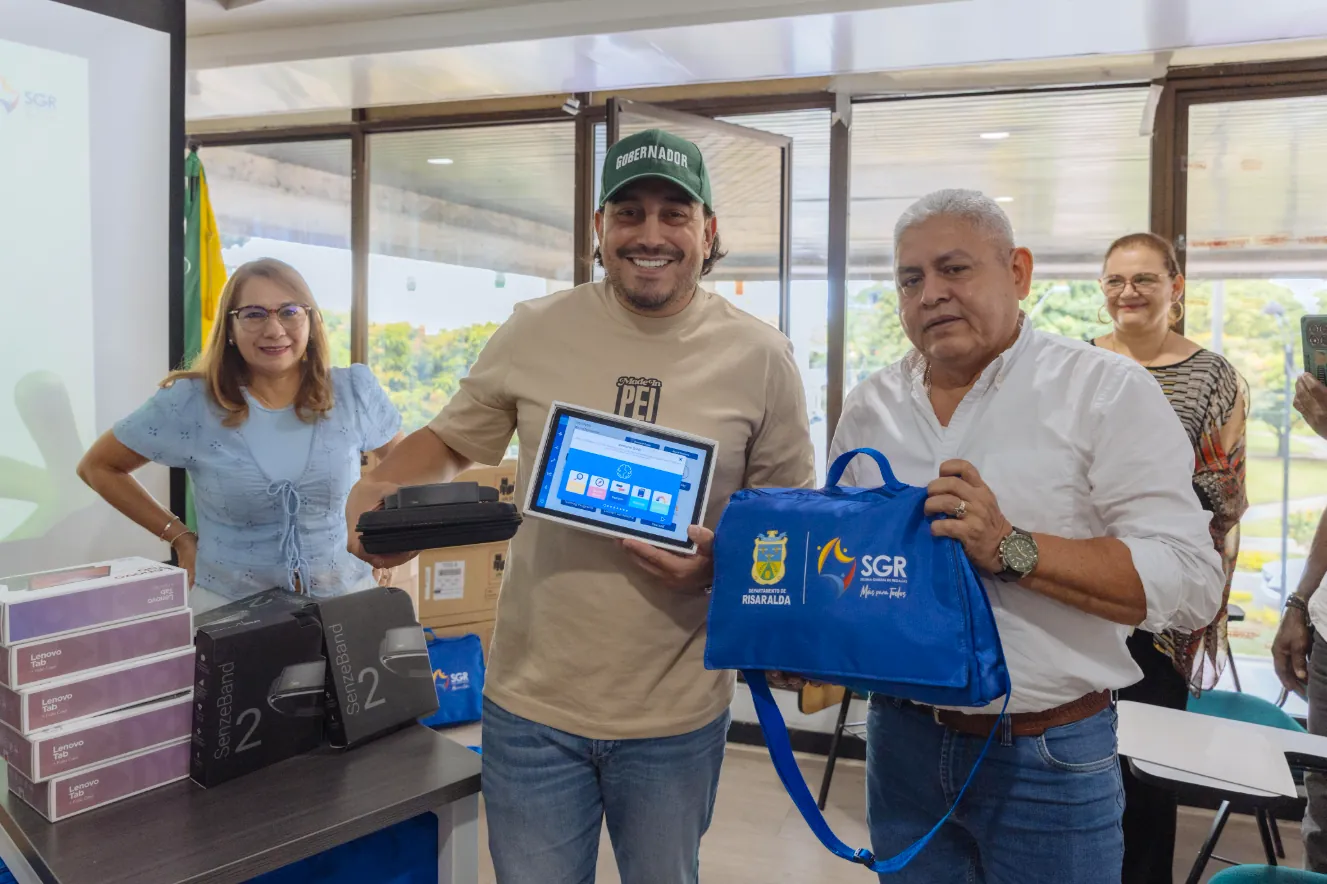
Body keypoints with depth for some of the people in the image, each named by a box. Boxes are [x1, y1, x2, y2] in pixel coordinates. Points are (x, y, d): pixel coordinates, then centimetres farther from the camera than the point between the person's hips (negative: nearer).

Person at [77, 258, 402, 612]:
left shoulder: (353, 391, -3)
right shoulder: (189, 403, -6)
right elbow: (98, 467, 8)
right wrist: (180, 537, 3)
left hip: (345, 601, 1)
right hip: (228, 607, 0)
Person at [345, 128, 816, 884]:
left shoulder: (760, 355, -5)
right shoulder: (535, 332, -4)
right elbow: (451, 439, 9)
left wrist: (719, 561, -18)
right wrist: (379, 492, -12)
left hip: (678, 714, 0)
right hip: (532, 705, 0)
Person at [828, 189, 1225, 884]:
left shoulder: (1106, 390, -8)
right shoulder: (869, 407, 5)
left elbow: (1190, 581, -15)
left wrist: (1010, 550, -26)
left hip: (1049, 755, -3)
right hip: (901, 739, 4)